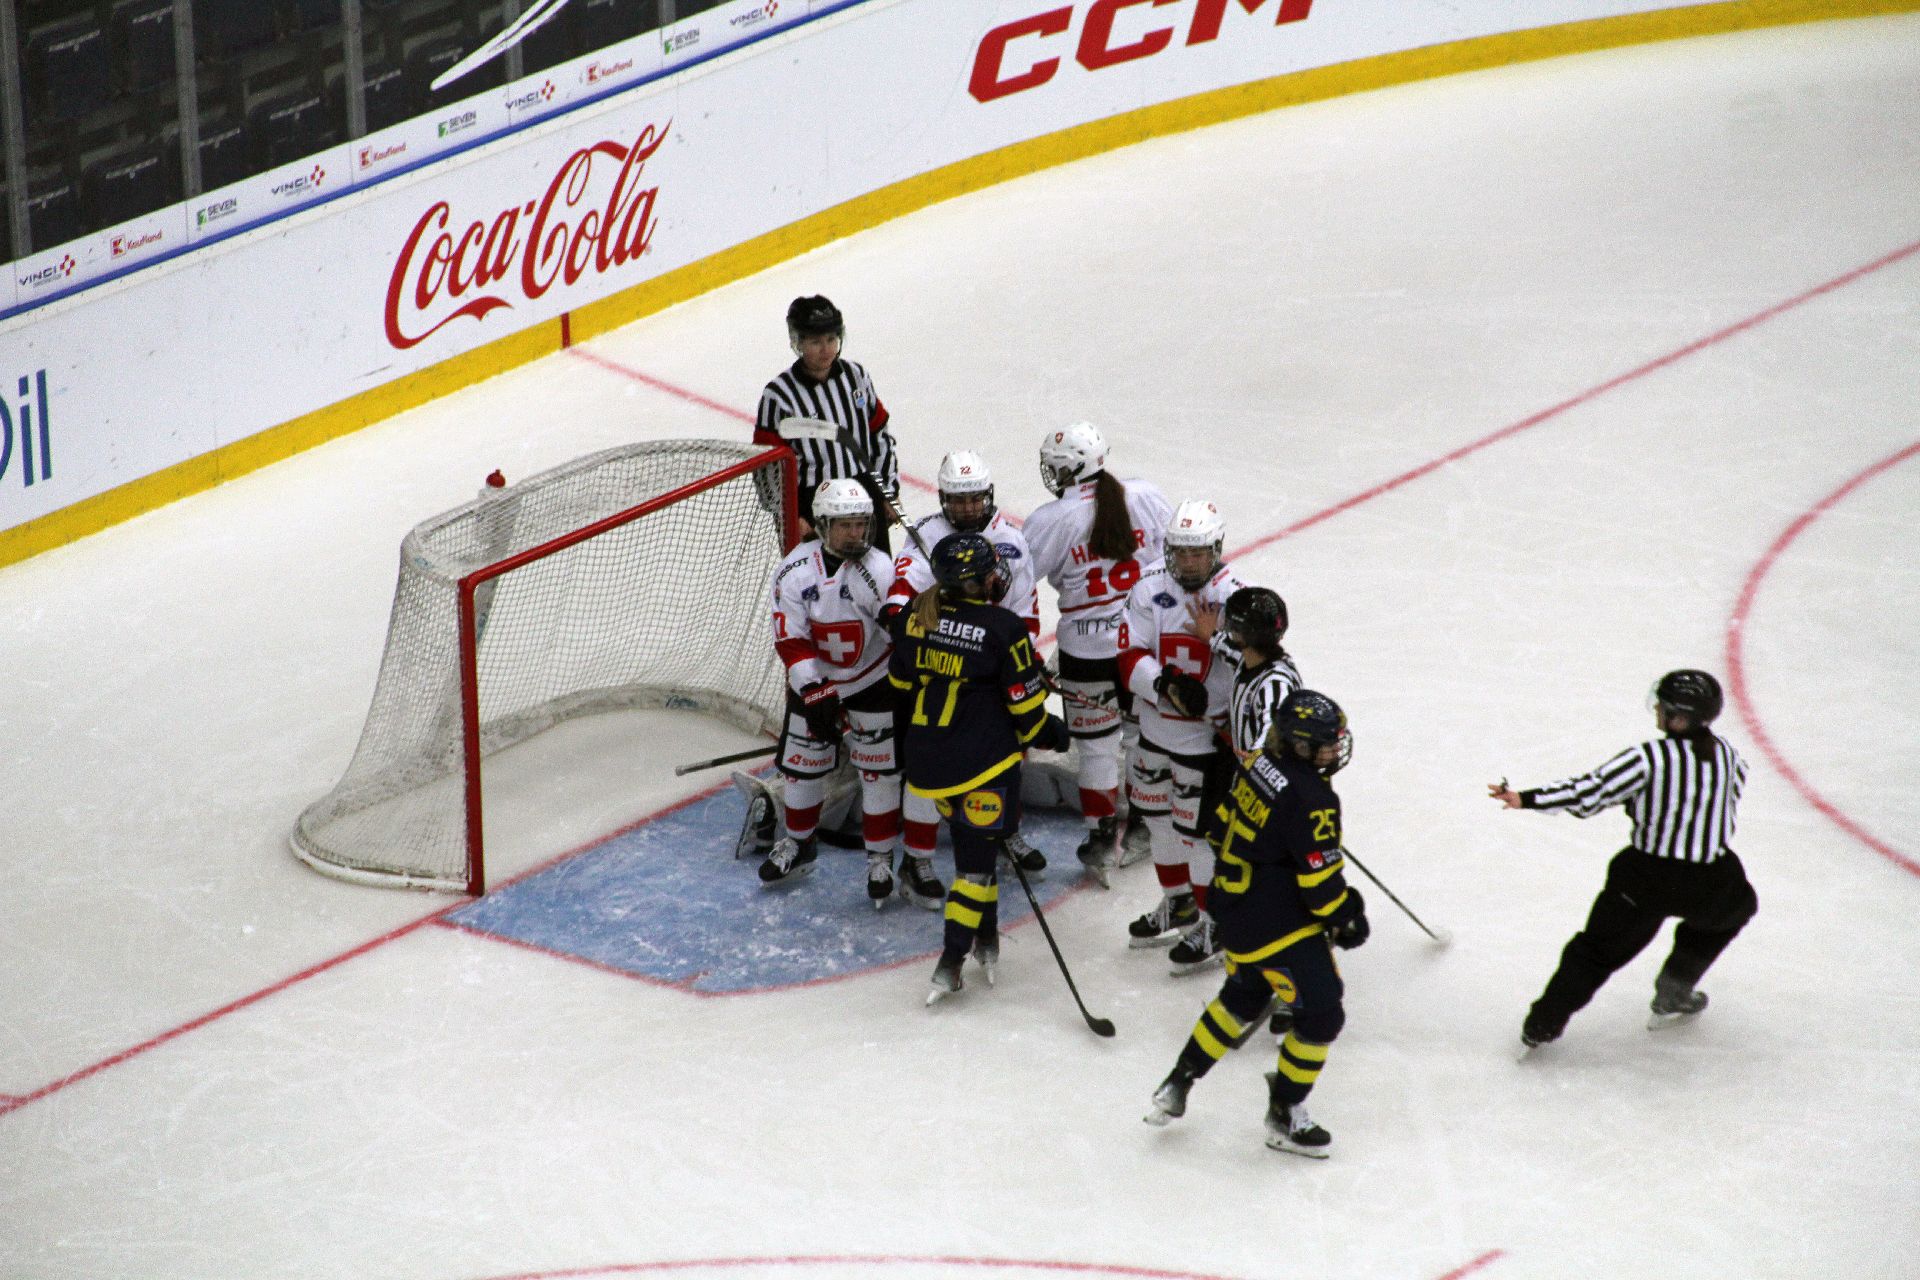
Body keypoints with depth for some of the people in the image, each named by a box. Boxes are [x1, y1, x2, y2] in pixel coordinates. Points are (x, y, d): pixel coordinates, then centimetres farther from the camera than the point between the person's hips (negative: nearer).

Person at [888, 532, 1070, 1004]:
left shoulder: (915, 616, -1)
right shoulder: (1002, 628, -17)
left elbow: (901, 681, 12)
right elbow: (1025, 703, -10)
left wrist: (913, 735, 28)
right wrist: (1047, 734, 11)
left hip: (926, 760, 6)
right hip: (984, 764, -6)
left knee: (975, 840, 22)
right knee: (977, 853, 3)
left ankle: (985, 937, 29)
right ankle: (951, 961, -1)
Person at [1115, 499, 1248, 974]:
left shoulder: (1232, 597, -16)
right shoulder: (1151, 587, -7)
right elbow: (1130, 658, -10)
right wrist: (1166, 685, -27)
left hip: (1207, 734, -5)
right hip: (1156, 726, 5)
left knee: (1198, 825, 0)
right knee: (1157, 812, 20)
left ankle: (1215, 922, 18)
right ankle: (1178, 903, 42)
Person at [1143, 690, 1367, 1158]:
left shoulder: (1259, 766, 0)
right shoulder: (1310, 799, -26)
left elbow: (1221, 828, 13)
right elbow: (1320, 879, -22)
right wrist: (1345, 919, -6)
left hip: (1235, 905, 10)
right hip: (1279, 927, -9)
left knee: (1243, 996, 28)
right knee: (1321, 1012, 1)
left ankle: (1178, 1084, 35)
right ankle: (1285, 1117, 11)